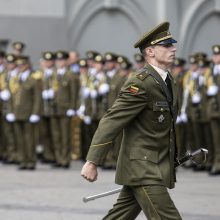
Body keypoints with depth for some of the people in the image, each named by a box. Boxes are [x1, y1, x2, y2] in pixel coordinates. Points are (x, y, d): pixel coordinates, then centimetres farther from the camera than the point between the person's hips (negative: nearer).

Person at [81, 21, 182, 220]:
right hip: (142, 169, -9)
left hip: (157, 167, 9)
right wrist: (92, 162, -23)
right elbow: (111, 122, -19)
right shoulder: (140, 84, -17)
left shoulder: (169, 81, 12)